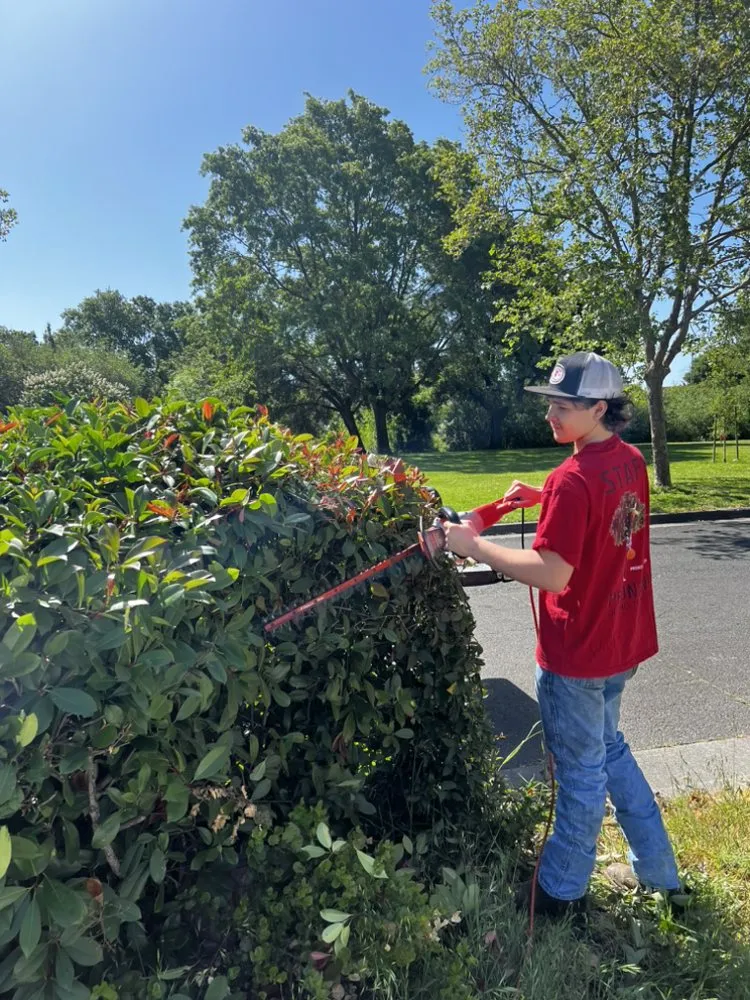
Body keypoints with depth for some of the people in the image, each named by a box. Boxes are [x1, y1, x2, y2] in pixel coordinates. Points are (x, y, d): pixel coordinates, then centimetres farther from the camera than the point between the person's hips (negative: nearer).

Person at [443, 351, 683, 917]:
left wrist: (474, 547, -24)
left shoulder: (572, 479, -25)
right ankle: (659, 872, 41)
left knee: (582, 770, 10)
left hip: (577, 653, -8)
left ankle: (563, 892, 33)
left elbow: (552, 573, -28)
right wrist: (544, 499, 9)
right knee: (608, 748, 26)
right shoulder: (631, 461, 3)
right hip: (622, 642, 8)